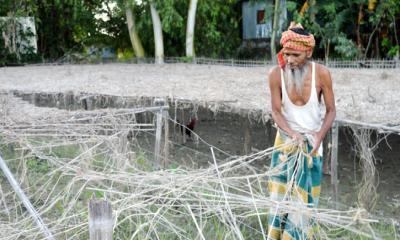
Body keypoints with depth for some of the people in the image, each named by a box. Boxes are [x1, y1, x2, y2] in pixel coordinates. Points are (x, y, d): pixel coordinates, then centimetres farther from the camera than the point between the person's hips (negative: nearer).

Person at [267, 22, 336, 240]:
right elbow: (276, 111, -9)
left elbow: (331, 110, -8)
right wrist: (293, 134, -24)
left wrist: (319, 137, -22)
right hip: (286, 140, 1)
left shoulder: (321, 73, -17)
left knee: (304, 198, 4)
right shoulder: (276, 74, -15)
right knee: (280, 195, 4)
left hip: (312, 142, 0)